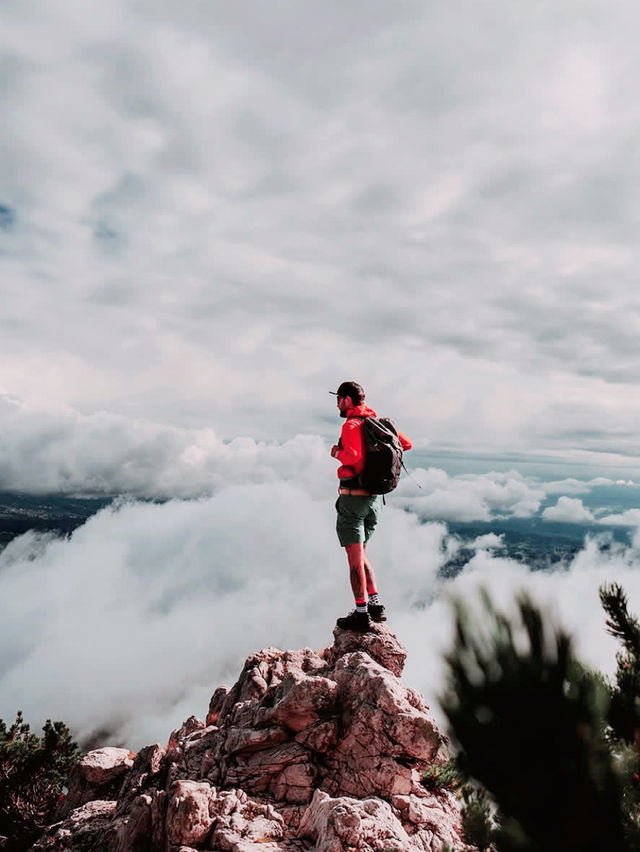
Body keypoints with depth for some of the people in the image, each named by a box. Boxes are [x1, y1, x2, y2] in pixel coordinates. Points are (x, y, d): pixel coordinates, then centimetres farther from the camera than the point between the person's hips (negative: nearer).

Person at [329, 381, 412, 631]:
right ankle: (376, 604, 17)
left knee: (355, 556, -2)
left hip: (353, 496, -8)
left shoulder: (352, 425, -15)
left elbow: (353, 456, -32)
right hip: (373, 497, 8)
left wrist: (337, 452, -12)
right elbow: (407, 444, 15)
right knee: (360, 554, 20)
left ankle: (362, 614, 3)